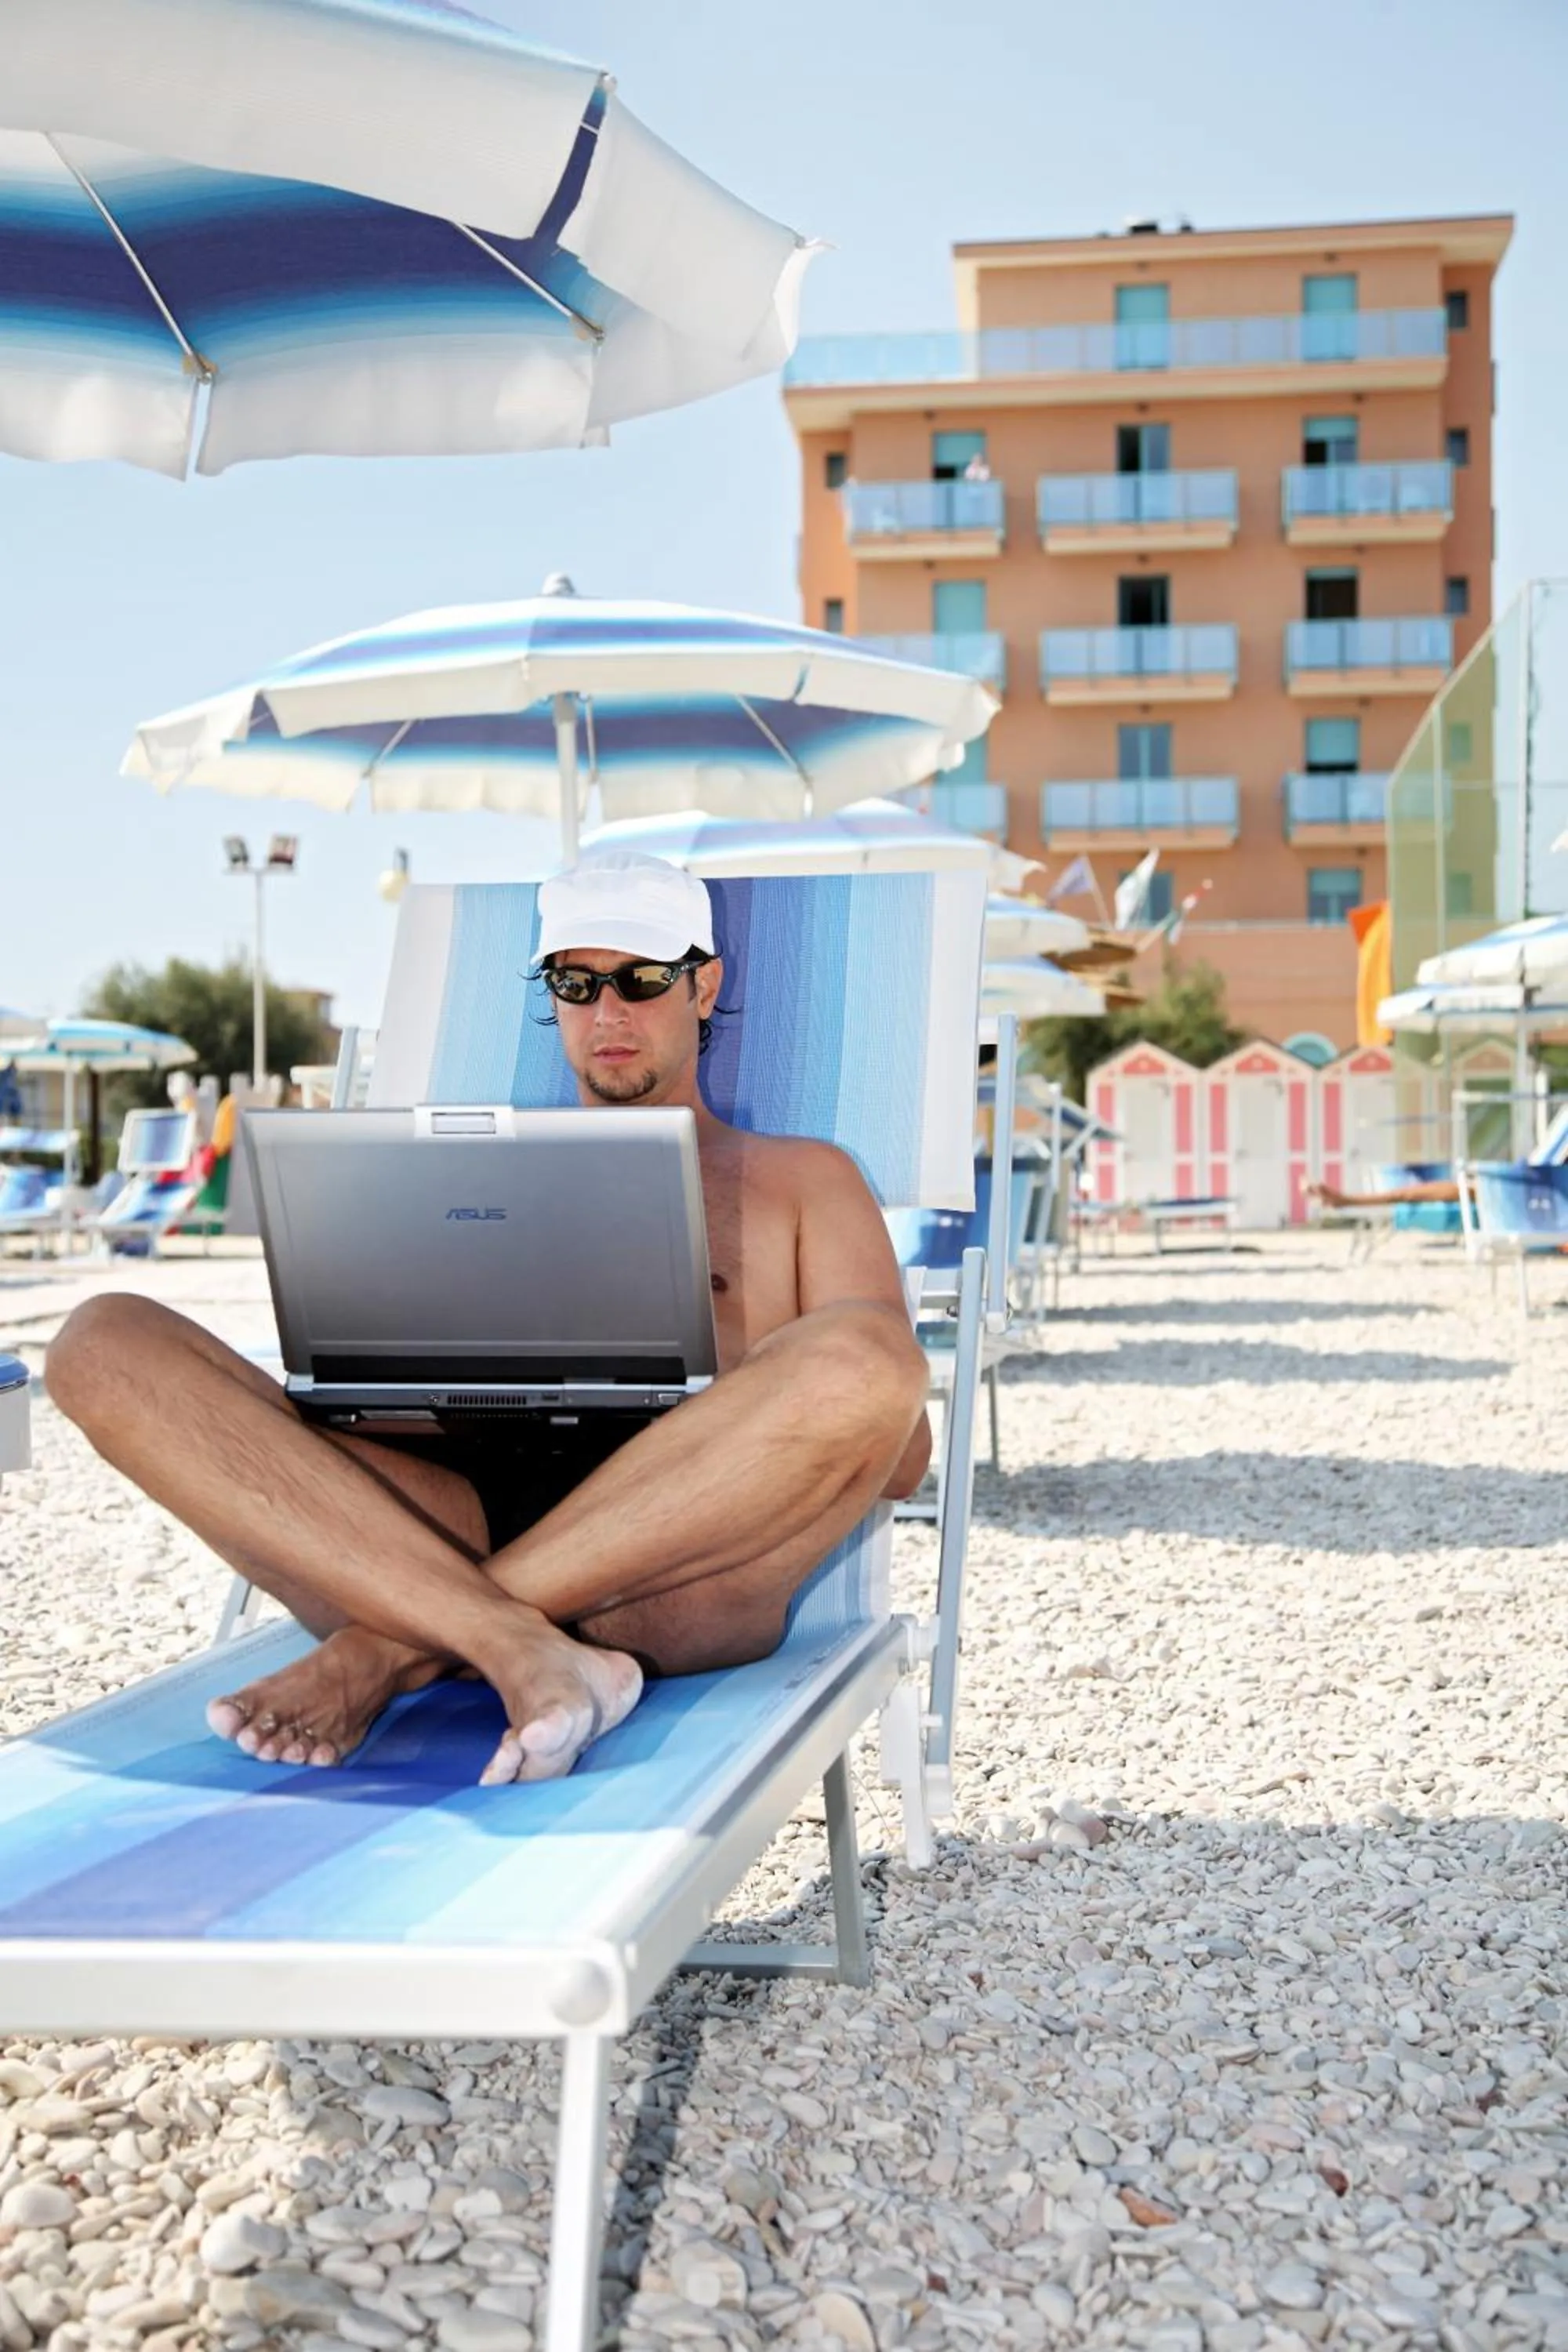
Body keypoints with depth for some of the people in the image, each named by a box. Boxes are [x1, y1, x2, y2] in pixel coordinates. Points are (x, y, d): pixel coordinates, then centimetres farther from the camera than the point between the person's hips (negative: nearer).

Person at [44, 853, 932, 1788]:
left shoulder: (802, 1177, 26)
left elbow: (900, 1455, 15)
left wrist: (753, 1401, -5)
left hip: (681, 1573, -2)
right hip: (449, 1509, 2)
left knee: (861, 1356, -34)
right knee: (107, 1345, -18)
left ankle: (393, 1648, -29)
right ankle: (524, 1651, -36)